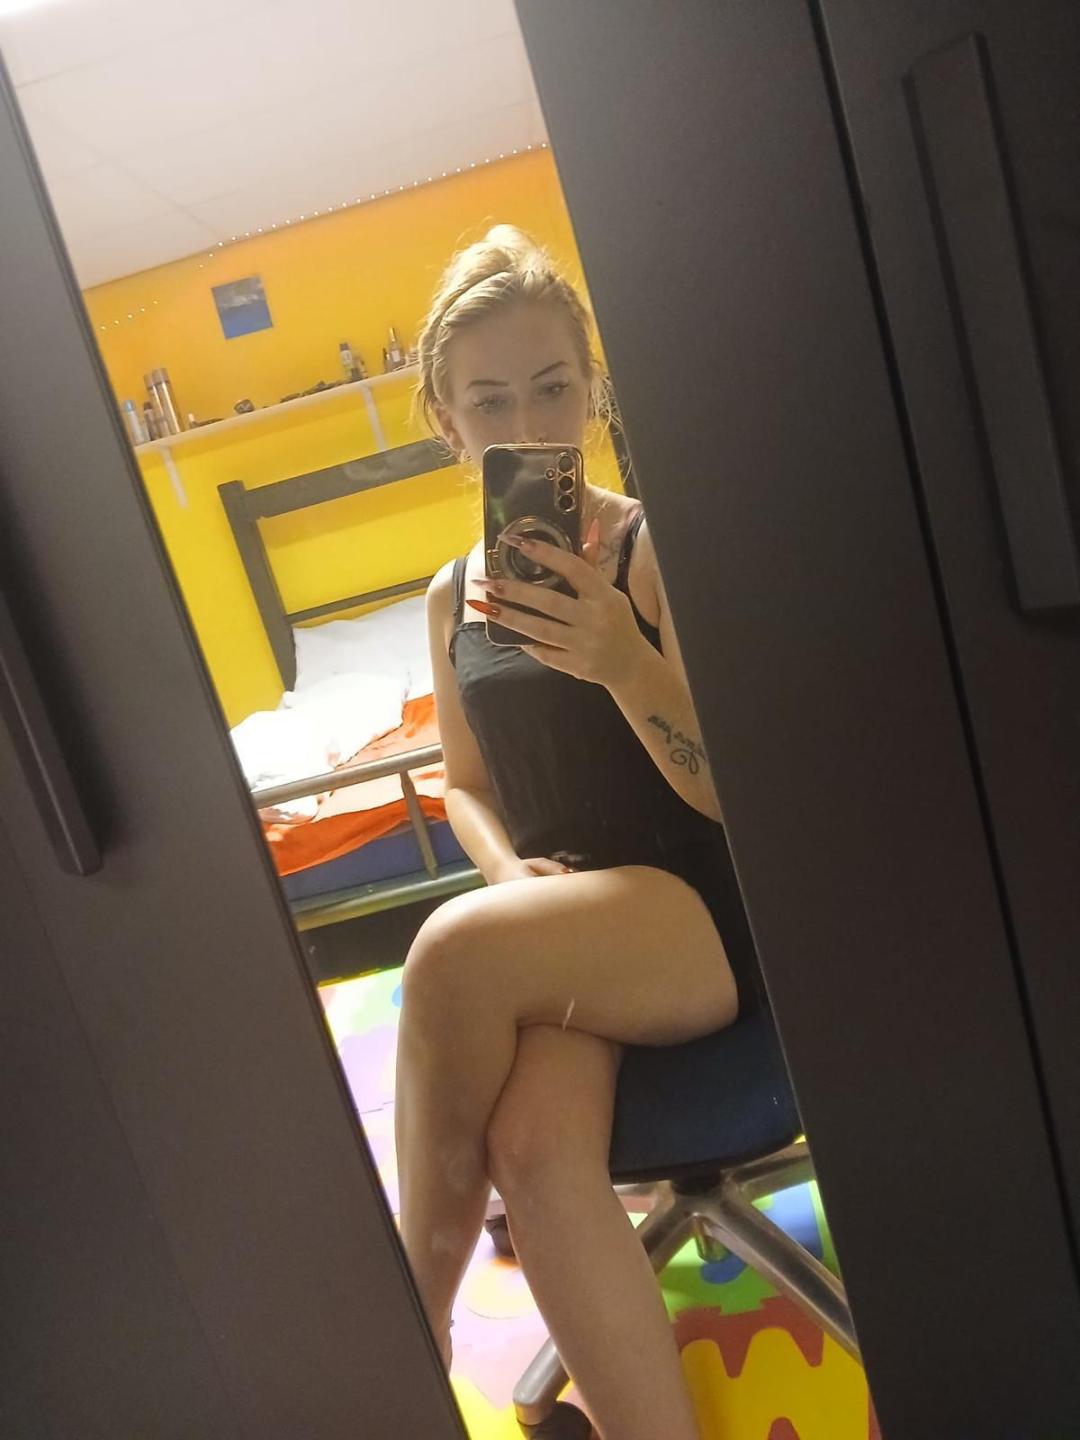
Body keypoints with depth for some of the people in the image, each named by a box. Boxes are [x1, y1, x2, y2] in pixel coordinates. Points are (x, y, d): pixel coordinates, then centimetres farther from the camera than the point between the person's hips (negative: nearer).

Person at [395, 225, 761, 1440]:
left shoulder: (658, 546, -5)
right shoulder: (452, 596, 11)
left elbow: (735, 797, -9)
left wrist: (624, 662, -27)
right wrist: (509, 871, -4)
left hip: (706, 910, -3)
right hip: (552, 935, 4)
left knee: (456, 949, -32)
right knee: (536, 1149, -30)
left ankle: (417, 1310, -6)